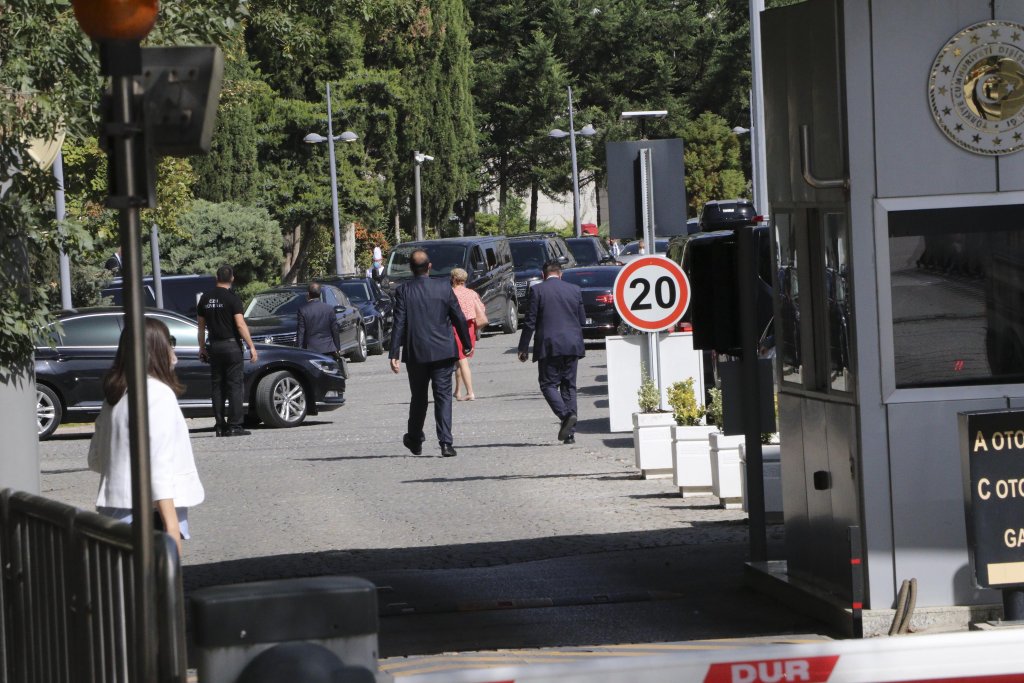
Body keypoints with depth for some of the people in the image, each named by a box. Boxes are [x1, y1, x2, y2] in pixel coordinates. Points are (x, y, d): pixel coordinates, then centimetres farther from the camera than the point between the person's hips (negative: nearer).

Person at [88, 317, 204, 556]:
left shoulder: (115, 396, 14)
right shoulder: (159, 393, -11)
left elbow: (95, 459, 21)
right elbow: (159, 464, -19)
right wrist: (171, 524, -21)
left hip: (115, 509, 8)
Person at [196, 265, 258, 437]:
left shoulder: (205, 299, 8)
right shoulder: (232, 298, -9)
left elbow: (201, 326, 13)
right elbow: (240, 324, -15)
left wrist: (202, 347, 21)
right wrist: (251, 346, -12)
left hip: (214, 346, 5)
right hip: (231, 345, -5)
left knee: (217, 387, 8)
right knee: (235, 386, -3)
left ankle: (220, 426, 6)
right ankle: (234, 426, -8)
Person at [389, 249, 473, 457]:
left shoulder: (403, 291, -6)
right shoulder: (444, 288, -2)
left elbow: (399, 324, -9)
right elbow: (459, 319, 2)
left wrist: (393, 354, -7)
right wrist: (467, 344, 15)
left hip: (416, 354, 0)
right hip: (443, 352, 0)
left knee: (418, 397, 15)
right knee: (443, 397, 1)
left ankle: (415, 440, 28)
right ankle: (445, 443, -9)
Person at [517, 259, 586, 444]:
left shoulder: (537, 290, -4)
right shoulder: (575, 290, 7)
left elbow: (530, 321, -5)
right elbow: (582, 319, 11)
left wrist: (523, 348, 1)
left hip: (548, 345, -4)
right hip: (572, 345, 4)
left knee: (549, 384, 3)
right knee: (569, 386, 9)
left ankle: (565, 415, -22)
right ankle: (570, 432, 6)